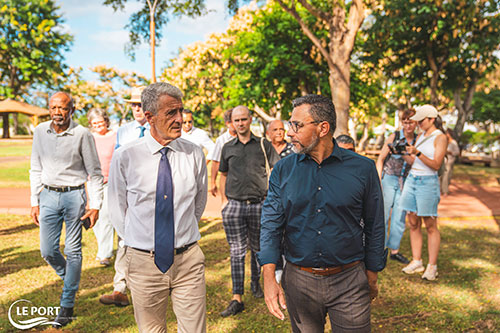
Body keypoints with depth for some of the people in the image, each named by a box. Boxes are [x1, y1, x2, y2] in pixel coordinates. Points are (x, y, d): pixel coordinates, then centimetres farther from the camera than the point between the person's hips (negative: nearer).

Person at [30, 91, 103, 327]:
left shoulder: (82, 135, -9)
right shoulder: (40, 132, 4)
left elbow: (94, 173, -4)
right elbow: (36, 169, 11)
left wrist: (95, 206, -8)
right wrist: (34, 202, 8)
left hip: (74, 195, -4)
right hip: (49, 195, 4)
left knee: (72, 251, 2)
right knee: (48, 251, 6)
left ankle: (67, 304, 16)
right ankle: (70, 279, 37)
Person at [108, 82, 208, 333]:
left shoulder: (194, 155, -4)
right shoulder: (124, 157, -8)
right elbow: (117, 210, 4)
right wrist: (137, 243, 9)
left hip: (188, 260, 1)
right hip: (143, 263, 0)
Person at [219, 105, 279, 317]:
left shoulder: (263, 145, 4)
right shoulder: (228, 148, 9)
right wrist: (224, 200, 7)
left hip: (259, 204, 0)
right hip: (234, 205, 1)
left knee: (257, 249, 12)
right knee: (237, 252, 1)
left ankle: (256, 283, 36)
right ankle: (237, 299, 6)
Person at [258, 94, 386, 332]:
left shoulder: (362, 168, -5)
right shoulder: (283, 170, -1)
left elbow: (374, 226, 2)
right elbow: (271, 223, -5)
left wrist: (371, 277, 7)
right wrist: (269, 277, -15)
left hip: (349, 281, -1)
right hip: (299, 281, 2)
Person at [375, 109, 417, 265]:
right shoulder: (394, 136, -4)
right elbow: (380, 159, -2)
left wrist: (402, 152, -22)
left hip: (405, 181, 3)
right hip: (389, 178, -3)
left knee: (400, 217, 7)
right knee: (383, 214, -1)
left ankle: (394, 251, 18)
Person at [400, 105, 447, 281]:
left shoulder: (440, 137, -5)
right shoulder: (421, 136, 15)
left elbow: (436, 164, -13)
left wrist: (417, 153, -24)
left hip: (428, 182, -7)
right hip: (411, 179, 7)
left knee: (430, 226, -1)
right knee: (413, 224, 7)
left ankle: (432, 266, 6)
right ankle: (416, 262, 15)